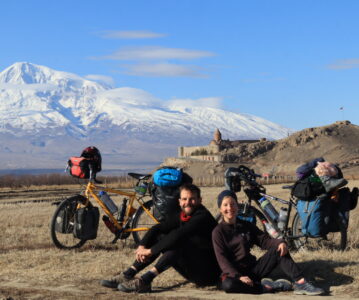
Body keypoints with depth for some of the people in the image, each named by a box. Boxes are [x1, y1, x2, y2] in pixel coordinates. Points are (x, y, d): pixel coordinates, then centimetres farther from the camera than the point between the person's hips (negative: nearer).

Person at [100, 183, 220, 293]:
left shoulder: (202, 217, -19)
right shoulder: (182, 216, 7)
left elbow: (178, 235, -31)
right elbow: (157, 228, 2)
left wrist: (151, 251, -27)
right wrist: (142, 246, -15)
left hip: (208, 274, -8)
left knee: (178, 242, -31)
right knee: (158, 237, 2)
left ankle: (144, 281, -34)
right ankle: (127, 275, -6)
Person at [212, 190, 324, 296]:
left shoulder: (246, 226, 13)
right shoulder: (218, 232, -3)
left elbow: (264, 240, 5)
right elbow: (222, 259, -12)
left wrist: (279, 242, -19)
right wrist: (239, 277, -26)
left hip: (253, 269, 5)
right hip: (233, 273, -5)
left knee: (278, 249, -13)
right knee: (227, 285, -40)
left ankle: (300, 283, -24)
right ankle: (266, 287, -28)